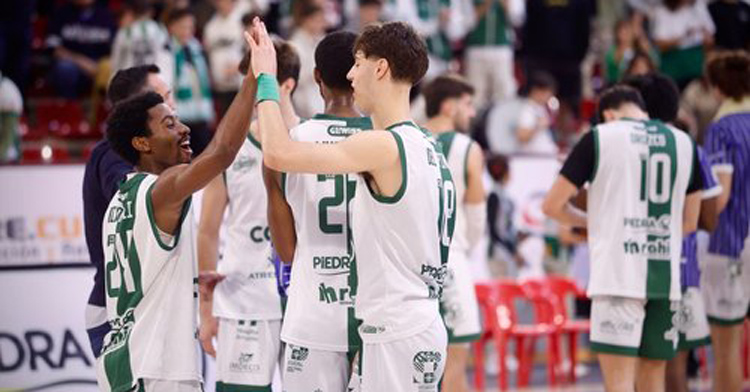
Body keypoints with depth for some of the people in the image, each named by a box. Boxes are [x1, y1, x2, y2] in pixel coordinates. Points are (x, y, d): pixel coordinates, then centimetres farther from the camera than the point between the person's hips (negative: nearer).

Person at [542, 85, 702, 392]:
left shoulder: (600, 138, 0)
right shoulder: (684, 143, 13)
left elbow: (552, 206, 2)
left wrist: (589, 221, 20)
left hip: (618, 277, -4)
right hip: (666, 277, 4)